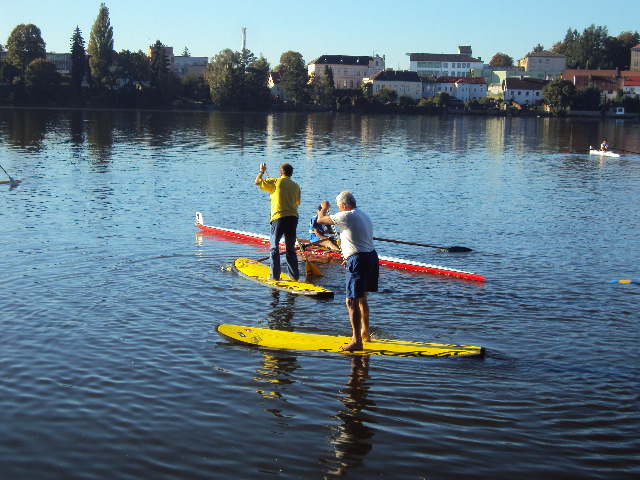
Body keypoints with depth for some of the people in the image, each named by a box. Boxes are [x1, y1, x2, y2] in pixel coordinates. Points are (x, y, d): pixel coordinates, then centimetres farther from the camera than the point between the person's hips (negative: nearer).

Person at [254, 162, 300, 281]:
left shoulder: (276, 182, -3)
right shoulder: (296, 186, 9)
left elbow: (257, 182, 5)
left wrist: (262, 171, 21)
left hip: (279, 217, -4)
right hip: (293, 218, 4)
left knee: (274, 247, 4)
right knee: (290, 249, 13)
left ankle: (275, 275, 1)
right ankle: (295, 275, 12)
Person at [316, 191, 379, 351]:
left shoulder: (347, 216, -12)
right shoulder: (364, 216, 17)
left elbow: (320, 220, -6)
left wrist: (323, 209, 16)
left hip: (358, 260, -10)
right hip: (371, 257, 10)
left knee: (352, 301, -9)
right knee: (362, 298, 23)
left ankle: (356, 341, -11)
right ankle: (365, 333, 34)